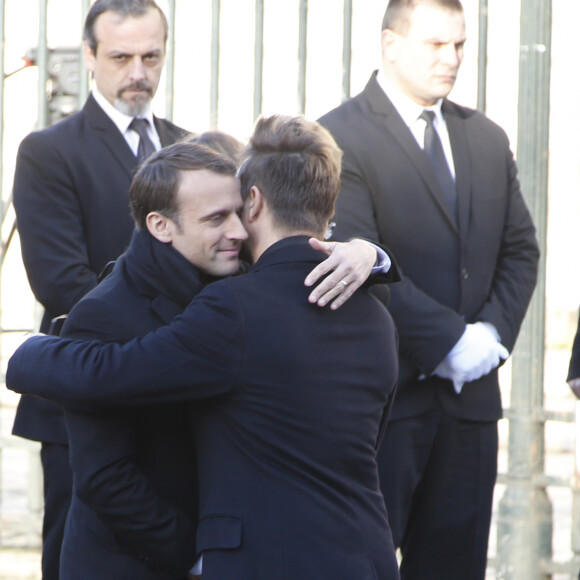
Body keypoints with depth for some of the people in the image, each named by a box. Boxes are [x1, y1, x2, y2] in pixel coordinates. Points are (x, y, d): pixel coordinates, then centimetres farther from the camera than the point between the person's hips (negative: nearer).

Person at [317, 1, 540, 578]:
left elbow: (519, 250, 15)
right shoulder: (341, 138, -9)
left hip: (469, 392, 6)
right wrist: (449, 342, -17)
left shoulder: (487, 140, 14)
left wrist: (495, 332, -3)